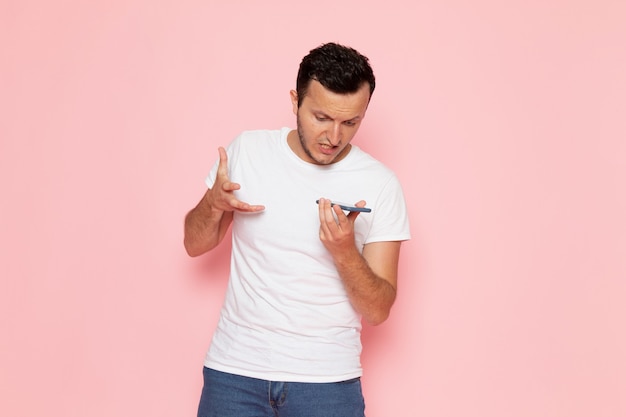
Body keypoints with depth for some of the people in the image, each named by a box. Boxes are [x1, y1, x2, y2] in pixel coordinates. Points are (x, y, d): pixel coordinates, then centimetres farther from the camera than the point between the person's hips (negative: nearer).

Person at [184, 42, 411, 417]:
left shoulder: (380, 185, -9)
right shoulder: (247, 150, -2)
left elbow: (378, 310, -7)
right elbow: (195, 245, 8)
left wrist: (344, 252, -25)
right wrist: (213, 204, -12)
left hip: (327, 379, -2)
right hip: (236, 370, 2)